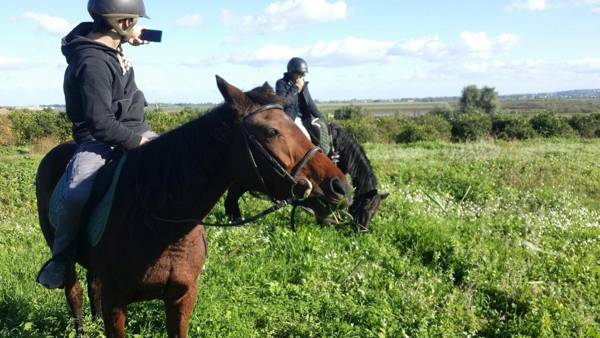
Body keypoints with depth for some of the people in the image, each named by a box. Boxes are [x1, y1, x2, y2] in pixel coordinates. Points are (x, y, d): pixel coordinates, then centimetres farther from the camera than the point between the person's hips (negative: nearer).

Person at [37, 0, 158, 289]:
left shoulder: (107, 44, 4)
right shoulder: (92, 63, -24)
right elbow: (101, 123, -26)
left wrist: (133, 39, 18)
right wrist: (136, 141, -19)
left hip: (136, 133, 10)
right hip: (100, 139, -9)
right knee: (75, 195, -32)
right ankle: (61, 257, -6)